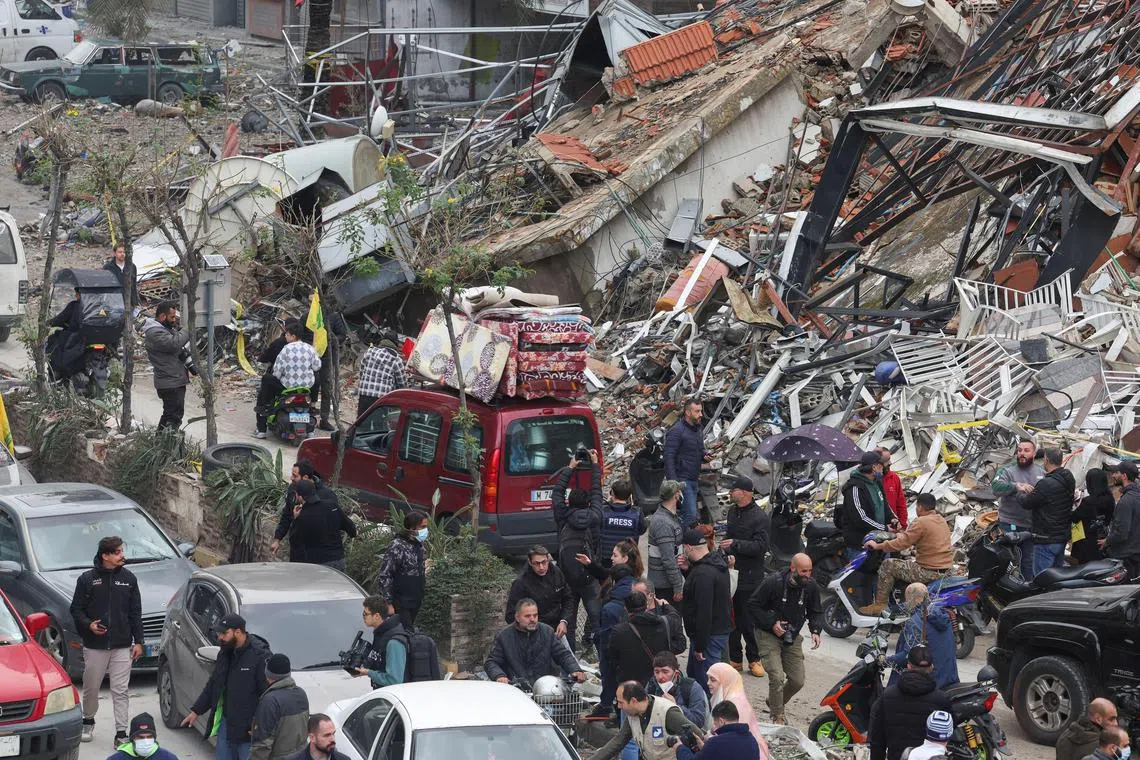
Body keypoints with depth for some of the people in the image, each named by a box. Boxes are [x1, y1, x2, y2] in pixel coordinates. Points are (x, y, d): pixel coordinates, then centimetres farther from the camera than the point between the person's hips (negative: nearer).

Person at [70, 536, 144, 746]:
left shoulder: (128, 579, 6)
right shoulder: (87, 579, -1)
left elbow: (135, 613, 9)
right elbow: (76, 610, 3)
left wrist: (138, 641, 4)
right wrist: (88, 625, -16)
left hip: (122, 646, 1)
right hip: (94, 647, -1)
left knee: (120, 691, -3)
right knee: (91, 688, 10)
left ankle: (121, 732, -2)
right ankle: (88, 722, 33)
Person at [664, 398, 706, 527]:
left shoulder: (699, 429, 13)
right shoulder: (677, 431, -13)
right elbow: (669, 457, -17)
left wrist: (705, 456, 2)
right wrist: (673, 482, -24)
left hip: (695, 480, 9)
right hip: (682, 480, -9)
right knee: (691, 515, -15)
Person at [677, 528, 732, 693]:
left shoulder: (703, 573, -25)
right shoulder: (717, 561, 8)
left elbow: (704, 612, -26)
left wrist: (699, 646, -22)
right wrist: (688, 570, 8)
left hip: (710, 635, -11)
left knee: (706, 684, -6)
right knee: (692, 673, 23)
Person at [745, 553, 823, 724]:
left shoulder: (811, 586, -5)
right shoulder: (773, 582, -19)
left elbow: (816, 612, 9)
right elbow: (753, 606, -11)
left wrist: (815, 631, -10)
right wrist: (771, 624, -21)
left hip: (792, 637, 5)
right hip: (768, 635, -5)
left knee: (798, 681, 4)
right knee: (777, 677, -19)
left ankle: (775, 702, 33)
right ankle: (778, 717, -4)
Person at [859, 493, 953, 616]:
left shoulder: (921, 522, -16)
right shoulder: (941, 520, 12)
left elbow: (901, 543, -18)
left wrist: (877, 546, -6)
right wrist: (902, 535, 32)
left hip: (930, 571, -9)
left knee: (888, 565, -4)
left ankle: (880, 604, -2)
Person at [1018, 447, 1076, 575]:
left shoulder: (1046, 484, -22)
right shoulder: (1069, 481, 7)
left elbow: (1027, 502, -15)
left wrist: (1019, 494, 9)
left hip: (1046, 540, -9)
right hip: (1063, 537, 9)